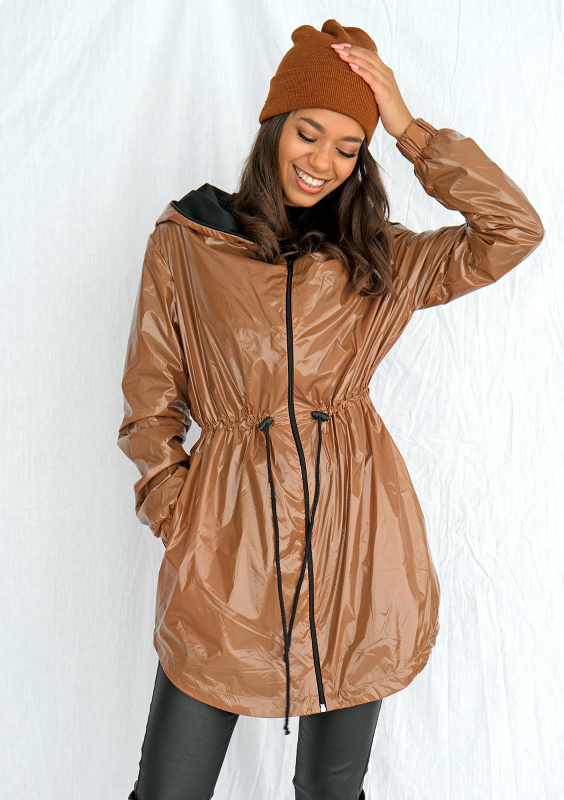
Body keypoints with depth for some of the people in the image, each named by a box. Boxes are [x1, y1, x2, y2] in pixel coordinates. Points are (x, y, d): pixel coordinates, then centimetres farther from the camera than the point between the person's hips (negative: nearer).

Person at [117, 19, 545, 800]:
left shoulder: (379, 257, 9)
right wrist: (174, 515, -2)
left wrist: (408, 127, -1)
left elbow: (514, 230, 1)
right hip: (231, 532, -1)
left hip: (356, 528, 2)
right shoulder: (183, 242, 3)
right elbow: (151, 400, 6)